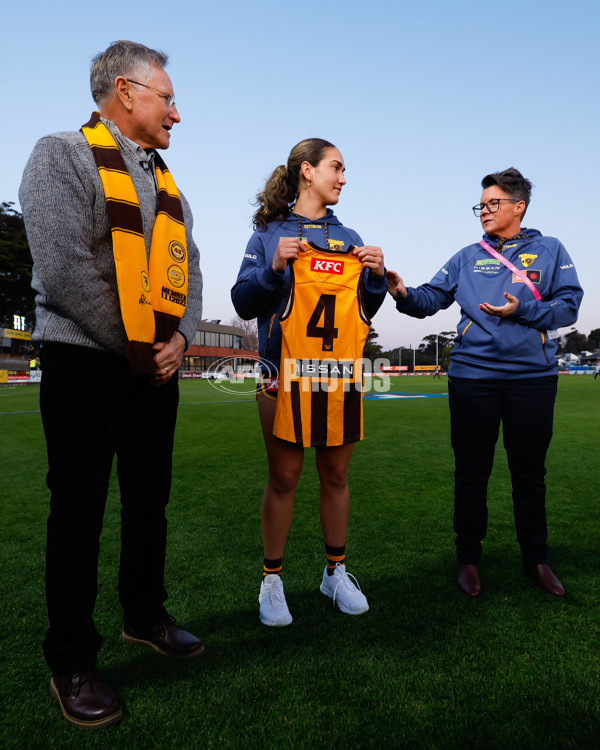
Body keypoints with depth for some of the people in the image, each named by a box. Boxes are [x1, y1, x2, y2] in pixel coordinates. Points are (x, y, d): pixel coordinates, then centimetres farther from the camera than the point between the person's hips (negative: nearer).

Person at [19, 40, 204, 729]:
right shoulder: (62, 156, -3)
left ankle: (144, 615, 33)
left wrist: (178, 338, -5)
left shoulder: (166, 183, 18)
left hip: (157, 365, 7)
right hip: (86, 361, -6)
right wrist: (132, 348, -13)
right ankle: (71, 662, 18)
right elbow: (63, 268, -16)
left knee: (149, 498, 14)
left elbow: (187, 270, 12)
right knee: (80, 509, 2)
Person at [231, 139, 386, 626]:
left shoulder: (348, 238, 15)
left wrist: (376, 276, -2)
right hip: (285, 374, -3)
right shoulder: (270, 233, 6)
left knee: (336, 475, 9)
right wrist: (274, 268, -15)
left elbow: (365, 311, 16)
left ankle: (336, 572, 26)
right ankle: (272, 580, 20)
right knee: (283, 478, 3)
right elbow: (244, 304, -1)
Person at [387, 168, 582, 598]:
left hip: (533, 376, 0)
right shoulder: (467, 257, 12)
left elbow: (569, 305, 1)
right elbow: (432, 297, 4)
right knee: (471, 471, 5)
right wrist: (404, 294, -17)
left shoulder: (549, 251, 9)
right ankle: (469, 558, 20)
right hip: (472, 374, 1)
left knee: (530, 471, 10)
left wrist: (522, 311, -14)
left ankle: (536, 559, 28)